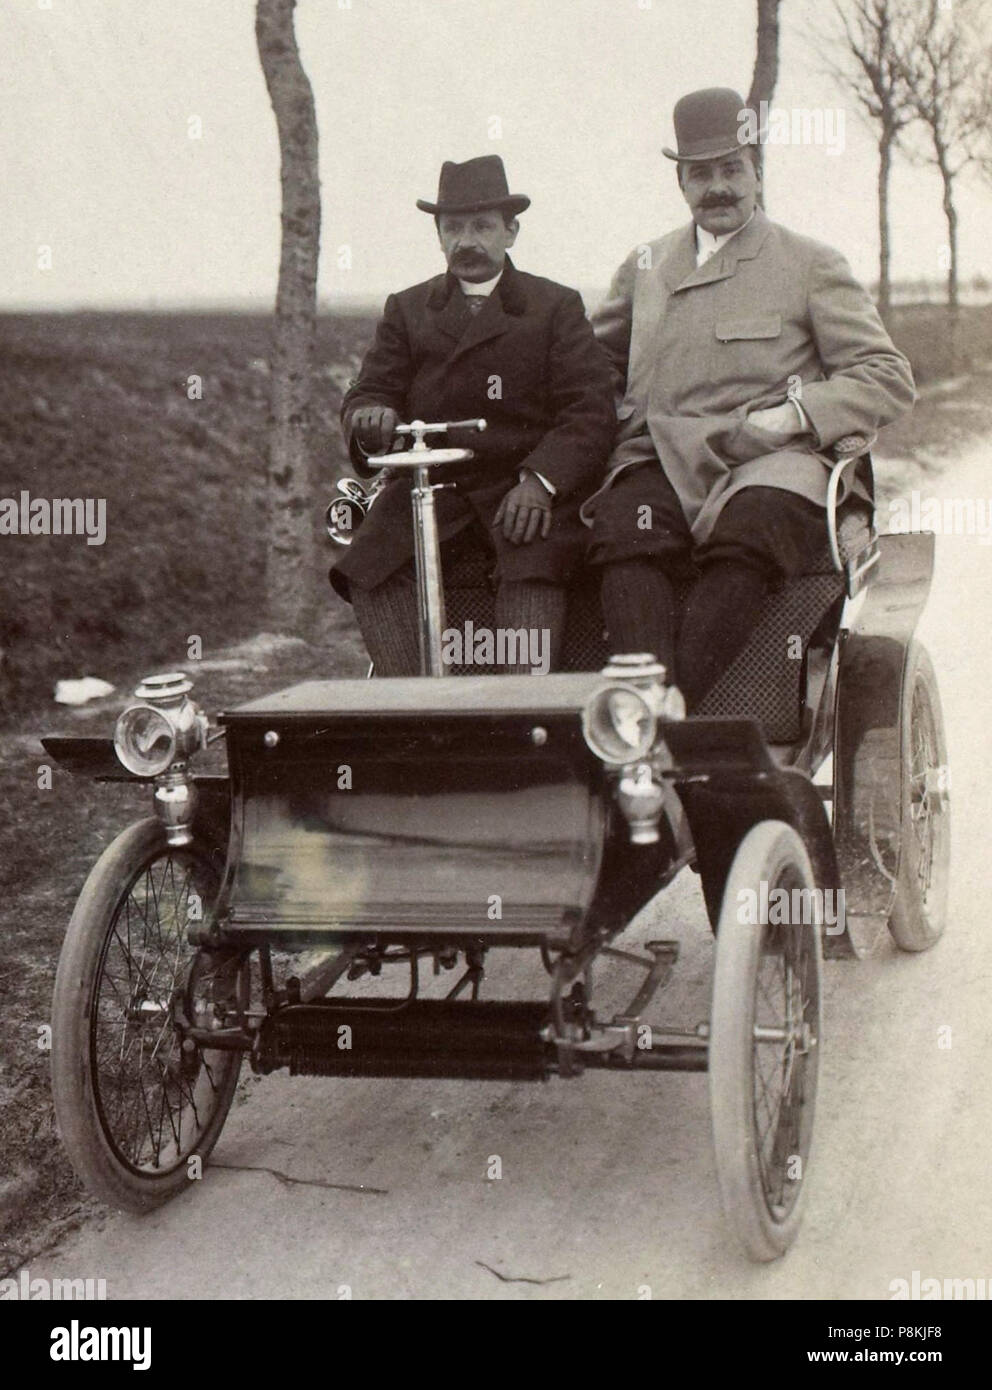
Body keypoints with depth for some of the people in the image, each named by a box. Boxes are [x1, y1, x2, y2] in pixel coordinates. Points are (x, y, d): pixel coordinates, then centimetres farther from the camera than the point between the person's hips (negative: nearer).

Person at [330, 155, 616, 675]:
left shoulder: (557, 306, 10)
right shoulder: (407, 310, 20)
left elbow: (591, 411, 0)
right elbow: (369, 391, 12)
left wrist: (540, 481, -18)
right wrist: (369, 419, -16)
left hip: (527, 492, -2)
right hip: (430, 486, 3)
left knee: (533, 570, -33)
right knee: (365, 568, -23)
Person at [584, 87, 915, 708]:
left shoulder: (812, 266, 13)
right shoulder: (645, 266, 24)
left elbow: (890, 378, 7)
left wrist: (794, 415, -10)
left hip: (771, 466, -2)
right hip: (664, 462, 3)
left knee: (747, 534, -38)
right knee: (625, 530, -33)